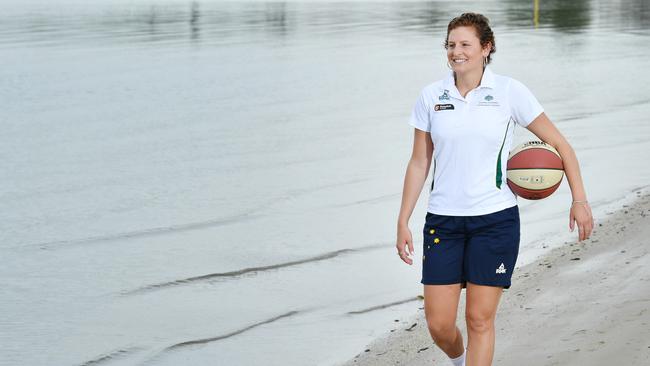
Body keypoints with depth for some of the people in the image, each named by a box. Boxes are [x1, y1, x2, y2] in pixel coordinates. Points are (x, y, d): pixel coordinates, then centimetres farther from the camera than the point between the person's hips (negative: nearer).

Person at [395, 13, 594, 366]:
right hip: (443, 220, 2)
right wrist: (403, 221, 6)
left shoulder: (509, 92, -3)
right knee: (438, 324, 1)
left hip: (496, 218, -2)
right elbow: (419, 162, 10)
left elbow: (559, 144, 2)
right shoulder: (431, 96, 4)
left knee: (480, 318, -2)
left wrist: (579, 199, -6)